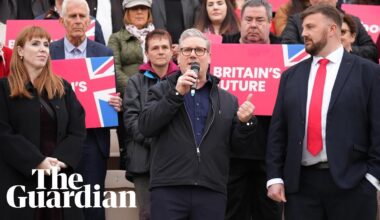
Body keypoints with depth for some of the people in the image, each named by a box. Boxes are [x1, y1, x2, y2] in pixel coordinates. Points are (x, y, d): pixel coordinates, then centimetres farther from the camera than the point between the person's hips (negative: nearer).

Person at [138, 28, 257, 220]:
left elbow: (238, 143, 13)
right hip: (168, 189, -2)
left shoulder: (228, 100, 15)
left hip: (212, 191, 2)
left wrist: (245, 123, -8)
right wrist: (176, 93, -10)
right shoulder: (161, 92, 12)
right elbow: (145, 127, -4)